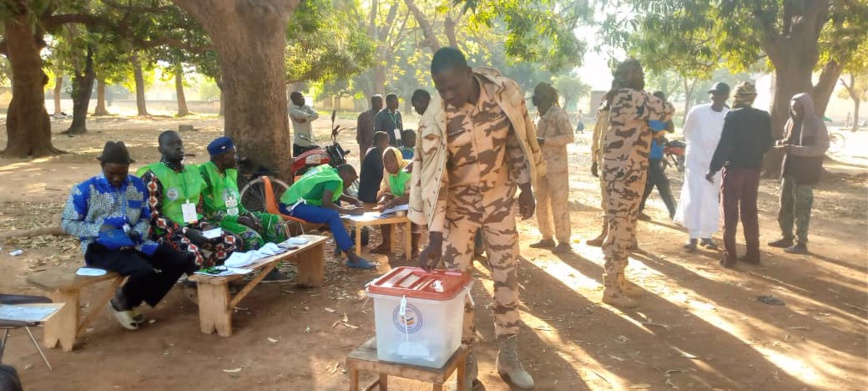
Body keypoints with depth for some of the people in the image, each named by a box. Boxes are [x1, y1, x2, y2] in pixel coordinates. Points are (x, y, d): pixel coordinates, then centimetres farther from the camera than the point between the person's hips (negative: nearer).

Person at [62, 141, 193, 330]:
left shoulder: (138, 185, 7)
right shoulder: (85, 190, -5)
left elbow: (145, 218, 13)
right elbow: (67, 223, -3)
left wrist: (137, 233, -11)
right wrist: (100, 228, -18)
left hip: (133, 242, 6)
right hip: (100, 247, -6)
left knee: (180, 262, -9)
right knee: (144, 271, -33)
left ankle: (130, 302, 4)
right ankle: (121, 302, 4)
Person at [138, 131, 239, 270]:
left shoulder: (193, 172, 14)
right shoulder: (153, 176, -6)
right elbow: (153, 216, -12)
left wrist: (205, 225, -2)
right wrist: (185, 231, -20)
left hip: (195, 227, 7)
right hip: (167, 231, -6)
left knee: (233, 242, -15)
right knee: (192, 253, -37)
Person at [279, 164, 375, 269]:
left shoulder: (327, 169, 15)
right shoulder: (334, 180, -11)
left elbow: (335, 195, 26)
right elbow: (326, 204, -21)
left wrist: (353, 201, 14)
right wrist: (350, 211, -14)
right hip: (293, 206, -10)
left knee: (335, 206, 14)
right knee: (332, 215, -25)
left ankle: (341, 245, 14)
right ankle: (352, 258, -26)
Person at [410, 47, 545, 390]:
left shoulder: (505, 92, -16)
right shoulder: (435, 118, -21)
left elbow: (520, 140, -1)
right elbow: (433, 178, -23)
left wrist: (526, 188, 4)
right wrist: (434, 238, -25)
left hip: (500, 199, 2)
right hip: (457, 205, -2)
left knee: (507, 276, 7)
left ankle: (508, 355, 22)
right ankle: (464, 358, 17)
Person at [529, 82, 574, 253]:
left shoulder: (558, 114, -10)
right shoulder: (543, 115, 16)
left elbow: (569, 136, -20)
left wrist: (544, 141, -23)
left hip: (556, 166, -9)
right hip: (542, 165, 9)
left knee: (559, 204, -5)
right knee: (542, 203, 12)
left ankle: (564, 242, 0)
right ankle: (547, 238, 21)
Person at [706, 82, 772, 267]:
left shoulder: (733, 115, -11)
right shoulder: (764, 117, 5)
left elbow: (724, 144, -15)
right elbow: (767, 144, 10)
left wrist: (713, 168, -11)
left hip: (734, 168, -5)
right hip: (753, 169, 5)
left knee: (730, 213, 1)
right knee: (750, 212, 13)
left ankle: (729, 256, 1)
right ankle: (753, 253, 17)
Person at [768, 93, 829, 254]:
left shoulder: (817, 124, -11)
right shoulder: (792, 121, 8)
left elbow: (821, 148, -17)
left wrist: (795, 149, -24)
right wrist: (783, 143, -3)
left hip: (805, 172, -6)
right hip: (789, 169, 6)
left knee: (802, 207, -1)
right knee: (785, 204, 11)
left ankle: (801, 242, 8)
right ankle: (787, 236, 24)